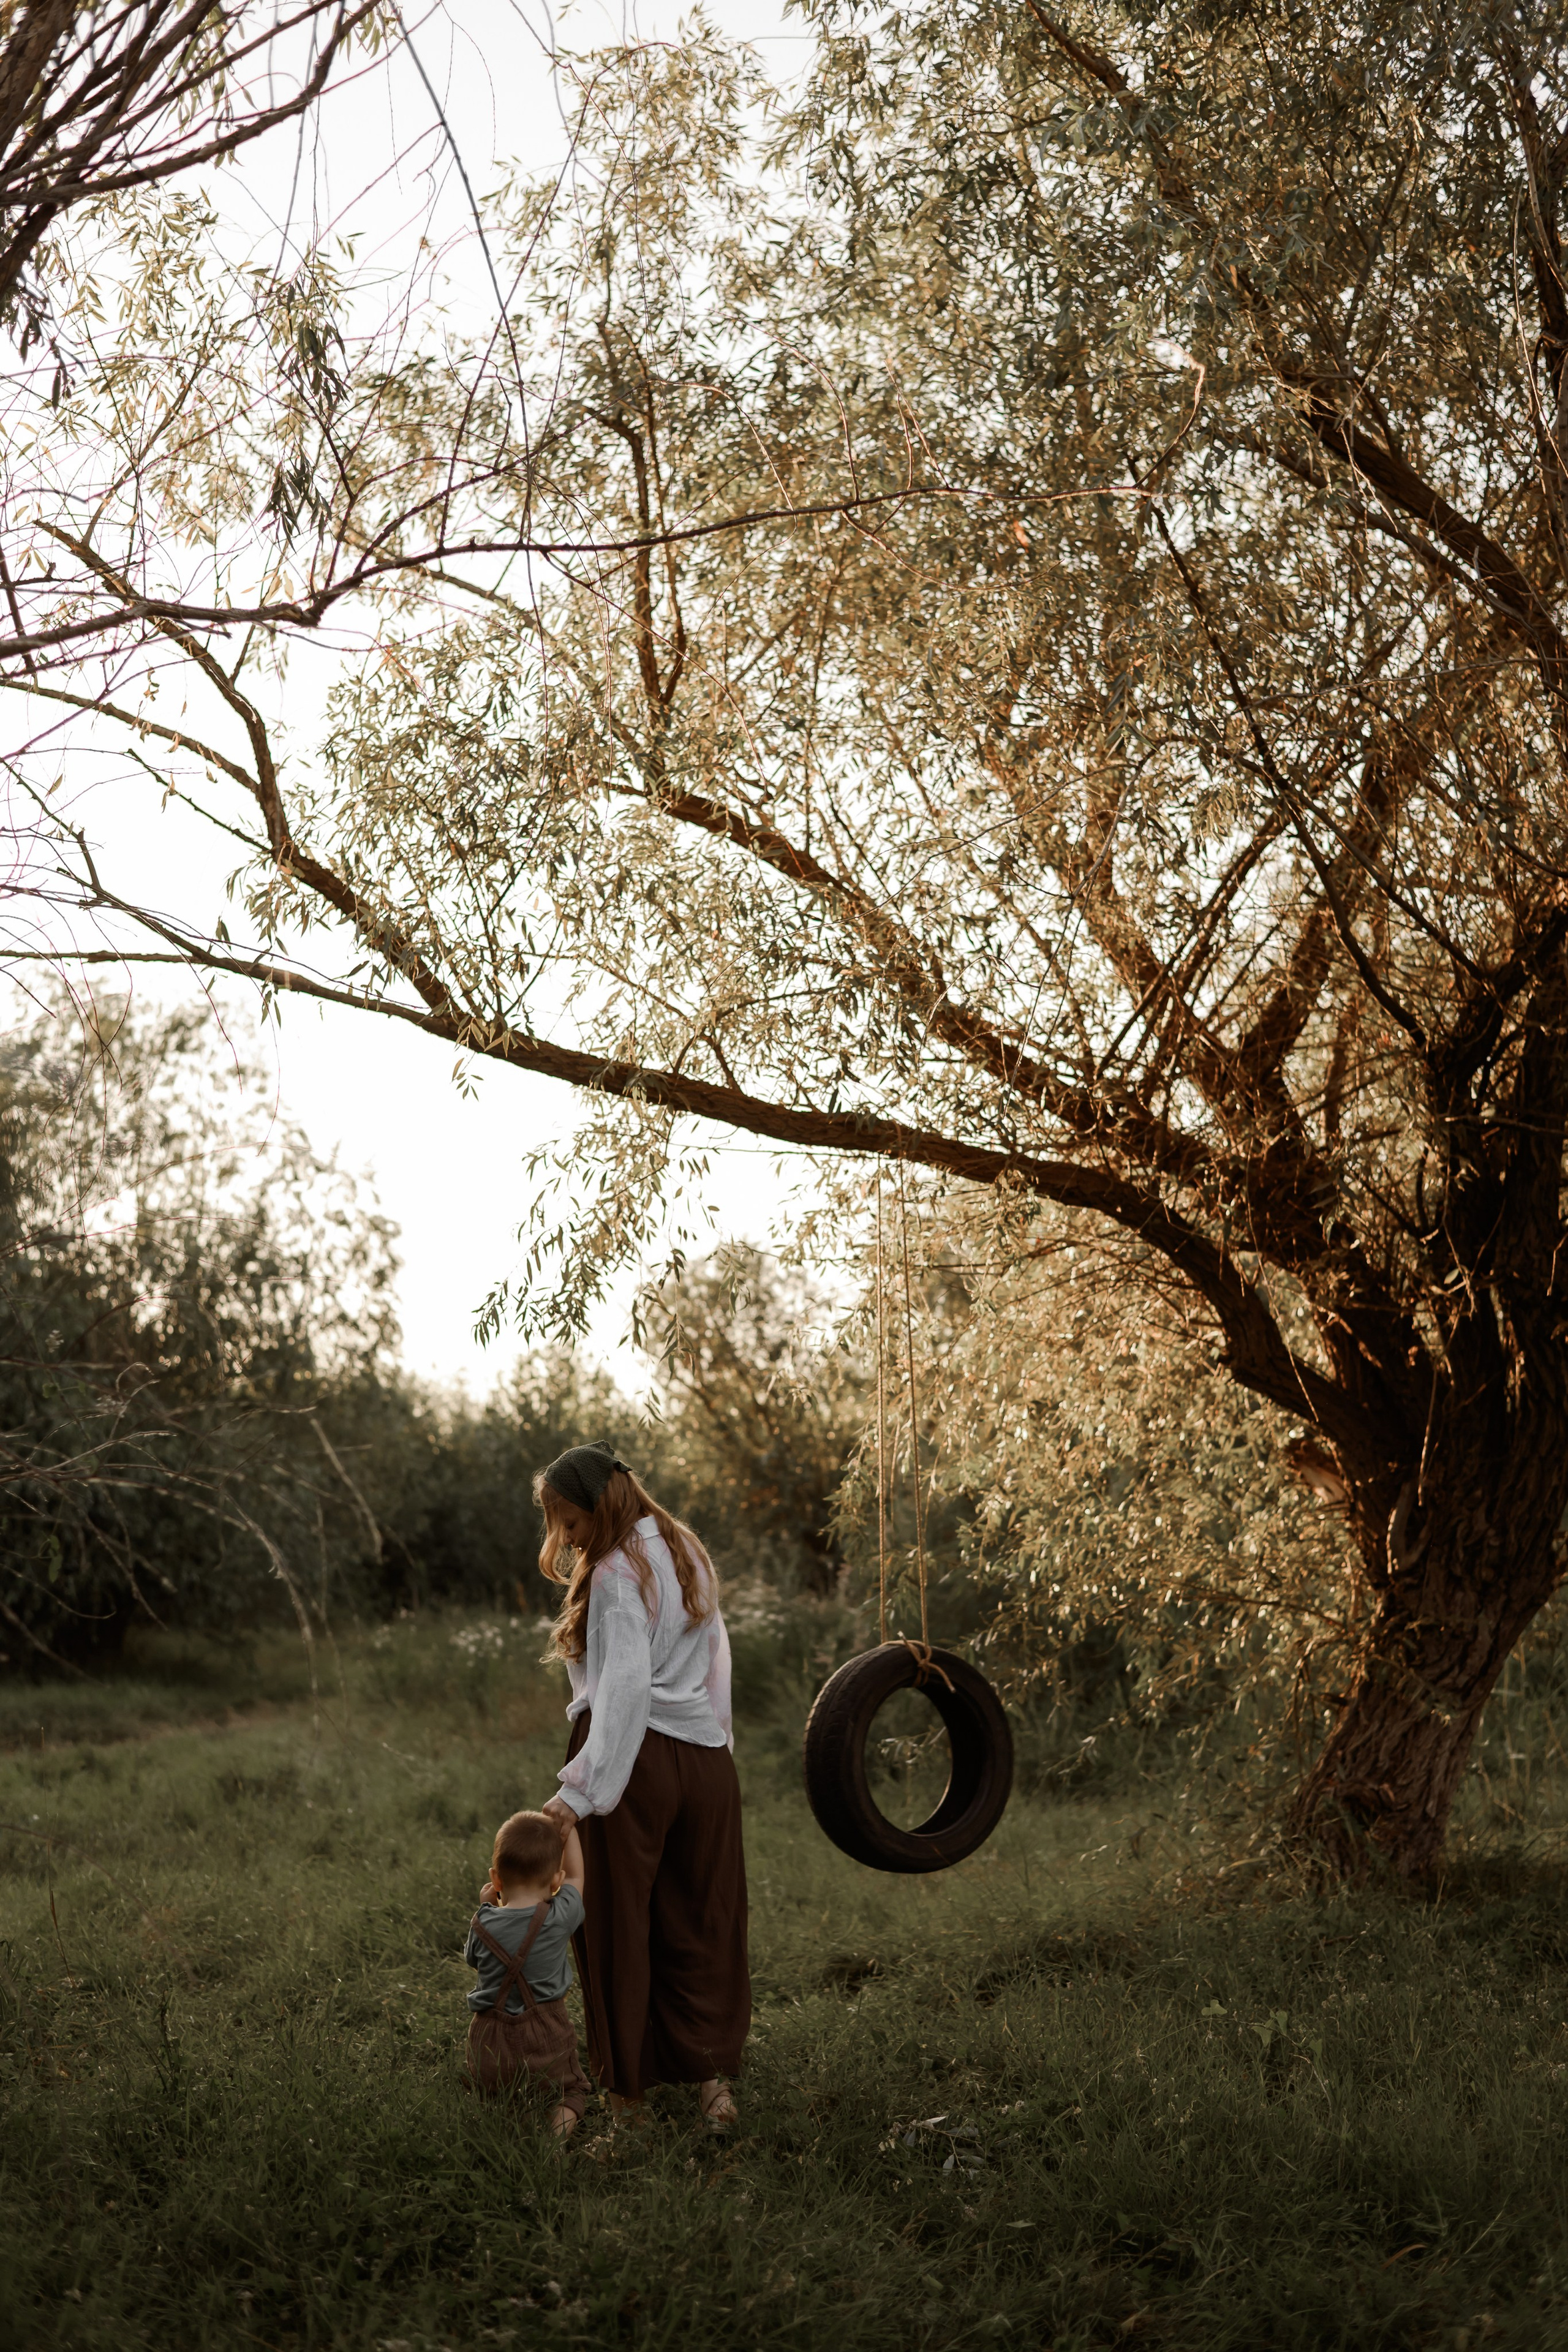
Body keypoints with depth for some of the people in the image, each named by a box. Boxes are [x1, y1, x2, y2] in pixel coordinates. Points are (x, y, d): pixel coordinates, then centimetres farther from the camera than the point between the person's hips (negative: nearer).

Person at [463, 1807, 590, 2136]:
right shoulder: (559, 1918, -12)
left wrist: (486, 1907, 19)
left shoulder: (484, 1924, -9)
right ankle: (561, 2120, -12)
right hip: (547, 2035, -1)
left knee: (486, 2091, 26)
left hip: (491, 2041, 1)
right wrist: (565, 1826, 18)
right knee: (571, 2088, 19)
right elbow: (576, 1875, 8)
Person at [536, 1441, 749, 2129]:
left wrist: (581, 1788, -25)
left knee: (618, 1926, 4)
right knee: (702, 1924, 11)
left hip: (635, 1760, -7)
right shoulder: (687, 1553, 12)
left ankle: (626, 2092, 11)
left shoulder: (616, 1575, -13)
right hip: (705, 1758, 7)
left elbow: (625, 1688, -21)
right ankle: (713, 2077, 8)